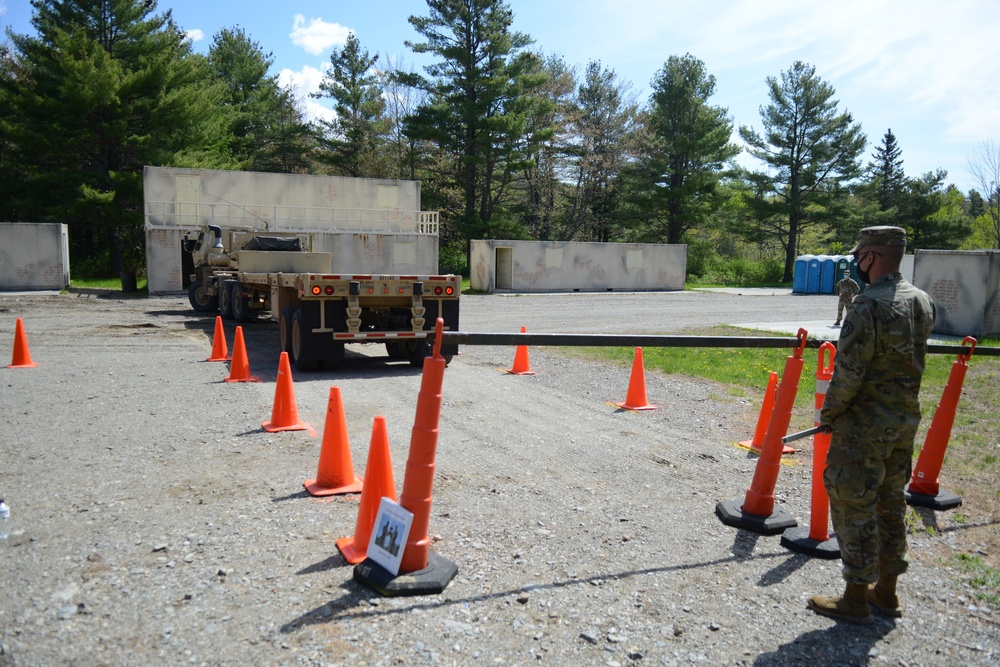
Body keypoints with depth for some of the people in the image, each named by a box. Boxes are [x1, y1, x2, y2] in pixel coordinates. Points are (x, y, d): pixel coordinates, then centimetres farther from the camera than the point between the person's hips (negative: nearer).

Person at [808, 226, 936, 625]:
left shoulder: (868, 306, -21)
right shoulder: (923, 302, 5)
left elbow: (848, 372, -21)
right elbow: (910, 359, 11)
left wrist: (828, 414, -6)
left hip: (865, 426, -8)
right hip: (906, 422, 8)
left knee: (853, 508, 3)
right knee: (890, 504, 18)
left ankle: (855, 600, 13)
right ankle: (886, 592, 31)